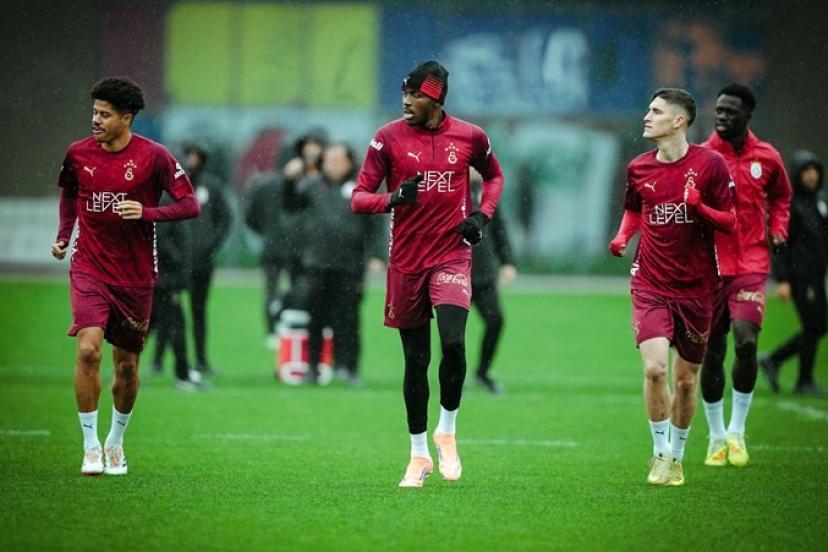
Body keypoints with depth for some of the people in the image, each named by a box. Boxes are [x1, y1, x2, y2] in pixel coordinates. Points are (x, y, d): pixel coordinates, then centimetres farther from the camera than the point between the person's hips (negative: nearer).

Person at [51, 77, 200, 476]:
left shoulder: (154, 156, -8)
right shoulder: (78, 153, 1)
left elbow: (191, 204, -8)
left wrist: (147, 213, -22)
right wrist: (63, 235, 10)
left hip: (135, 277, -1)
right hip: (89, 270, 1)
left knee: (127, 364, 8)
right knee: (88, 350, -19)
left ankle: (116, 442, 31)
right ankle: (91, 446, -10)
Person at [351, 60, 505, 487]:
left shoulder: (469, 137, 1)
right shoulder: (389, 138, -2)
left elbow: (494, 176, 21)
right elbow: (358, 198, -3)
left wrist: (481, 215, 3)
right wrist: (392, 199, -24)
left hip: (452, 256, -1)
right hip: (406, 260, 1)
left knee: (453, 343, -20)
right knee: (415, 359, 6)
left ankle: (447, 431, 4)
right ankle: (419, 454, 19)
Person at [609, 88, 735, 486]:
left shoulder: (710, 164, -5)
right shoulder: (639, 168, 5)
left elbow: (730, 222, -4)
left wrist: (698, 206, -22)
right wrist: (622, 236, 3)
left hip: (696, 288, -1)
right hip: (650, 285, 1)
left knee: (685, 379, 7)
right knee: (654, 368, -17)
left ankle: (676, 456, 26)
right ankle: (660, 453, 0)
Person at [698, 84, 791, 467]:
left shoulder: (766, 158, 4)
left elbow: (780, 196, 22)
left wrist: (778, 229, 6)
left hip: (751, 265, 0)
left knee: (746, 342, -17)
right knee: (711, 353, 3)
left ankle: (737, 432, -2)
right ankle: (716, 436, 18)